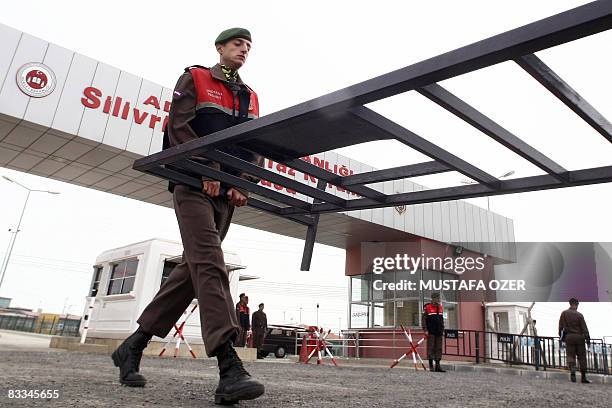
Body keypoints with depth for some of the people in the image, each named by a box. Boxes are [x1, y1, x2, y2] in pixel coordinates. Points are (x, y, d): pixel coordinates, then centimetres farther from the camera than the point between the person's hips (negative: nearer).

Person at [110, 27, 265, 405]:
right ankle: (230, 368, -28)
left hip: (227, 194, 6)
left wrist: (244, 183, -3)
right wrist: (207, 167, -17)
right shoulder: (194, 79, 10)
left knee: (194, 269, 3)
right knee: (210, 264, -20)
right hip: (194, 186, -6)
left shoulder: (250, 97, 24)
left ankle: (134, 345, 16)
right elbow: (179, 126, -4)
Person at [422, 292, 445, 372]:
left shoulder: (440, 307, 14)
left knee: (439, 348, 7)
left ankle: (437, 366, 12)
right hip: (431, 332, -6)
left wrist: (442, 330, 15)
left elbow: (442, 320, 20)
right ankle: (431, 366, 4)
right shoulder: (427, 307, -5)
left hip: (439, 332, 6)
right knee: (431, 348, -3)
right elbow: (424, 319, -7)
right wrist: (425, 330, -12)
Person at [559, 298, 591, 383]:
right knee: (582, 357, 8)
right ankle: (583, 377, 11)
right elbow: (584, 328, -4)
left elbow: (560, 326, 3)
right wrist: (588, 339, 1)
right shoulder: (579, 315, -5)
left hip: (569, 337, 1)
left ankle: (572, 372, -18)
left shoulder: (564, 313, 1)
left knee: (570, 356, 2)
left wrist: (561, 336, 13)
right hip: (579, 337, -1)